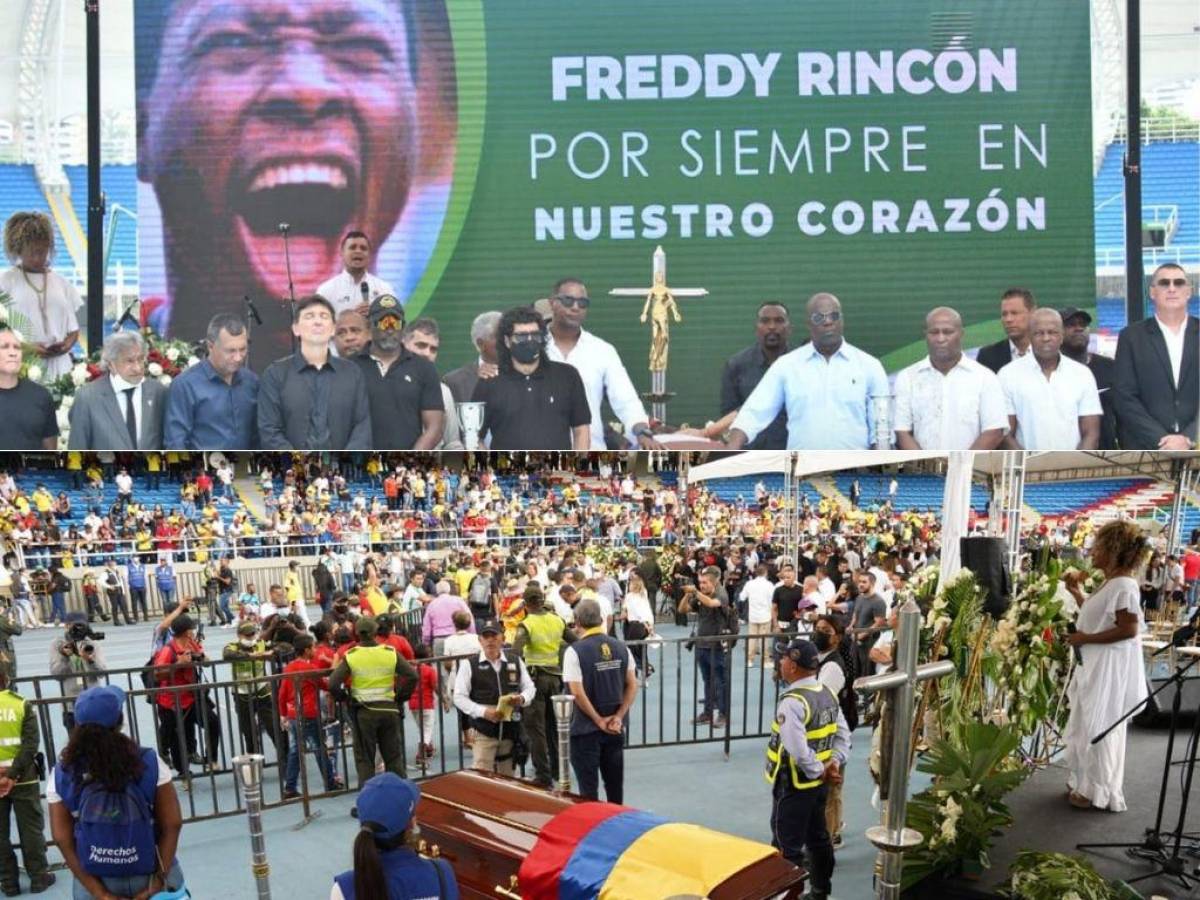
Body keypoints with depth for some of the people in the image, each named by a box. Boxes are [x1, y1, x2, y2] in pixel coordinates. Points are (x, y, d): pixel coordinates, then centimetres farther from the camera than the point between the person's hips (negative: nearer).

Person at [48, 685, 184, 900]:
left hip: (98, 882, 1)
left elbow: (63, 839, -9)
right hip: (149, 874, -1)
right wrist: (158, 881, -8)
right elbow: (172, 824, -12)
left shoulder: (62, 775, -6)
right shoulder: (149, 762, -10)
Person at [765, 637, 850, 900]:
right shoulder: (828, 693, 3)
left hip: (794, 783, -9)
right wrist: (834, 764, -2)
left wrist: (819, 771, -16)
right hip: (818, 781, 9)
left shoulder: (792, 702, -25)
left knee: (787, 846, 1)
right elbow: (843, 734, 6)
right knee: (818, 838, 20)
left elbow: (798, 749, -30)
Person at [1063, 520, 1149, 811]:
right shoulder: (1108, 583, 10)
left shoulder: (1124, 586, -21)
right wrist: (1077, 593, 13)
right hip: (1094, 665, 10)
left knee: (1097, 728, 2)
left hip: (1109, 668, -10)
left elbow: (1128, 630, -25)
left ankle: (1098, 791, 14)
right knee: (1084, 726, 18)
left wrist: (1085, 638, -21)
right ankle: (1084, 782, 30)